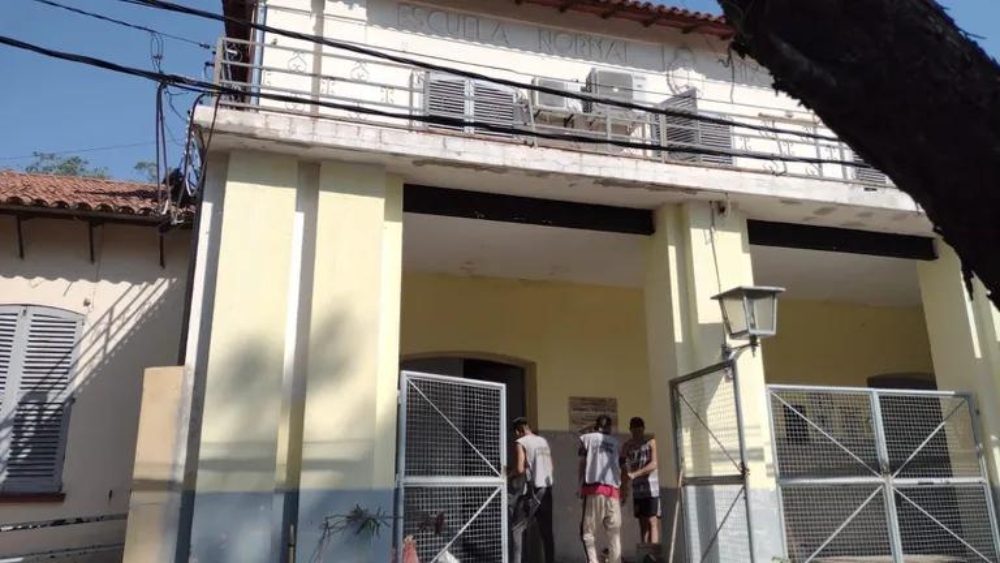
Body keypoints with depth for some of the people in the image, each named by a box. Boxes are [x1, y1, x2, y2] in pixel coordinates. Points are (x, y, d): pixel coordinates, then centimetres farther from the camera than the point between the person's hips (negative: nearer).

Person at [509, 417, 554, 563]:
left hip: (530, 491, -7)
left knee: (516, 529, -4)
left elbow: (519, 469, -17)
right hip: (546, 490, 7)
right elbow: (552, 468, 15)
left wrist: (508, 475, 1)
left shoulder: (520, 443, -7)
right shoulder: (543, 442, 14)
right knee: (546, 531, 12)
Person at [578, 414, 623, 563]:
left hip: (594, 488, -3)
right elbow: (622, 469, 17)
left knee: (587, 530, 1)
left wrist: (580, 486, 9)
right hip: (613, 489, 3)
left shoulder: (587, 438, 11)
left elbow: (582, 464, 5)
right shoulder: (616, 442, 20)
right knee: (614, 533, 7)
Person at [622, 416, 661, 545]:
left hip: (653, 487, -4)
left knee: (652, 522, -8)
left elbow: (654, 464, -14)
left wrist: (635, 474, -24)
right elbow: (624, 469, 9)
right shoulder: (626, 447, 8)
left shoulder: (651, 442, -4)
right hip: (637, 489, 4)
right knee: (643, 523, 6)